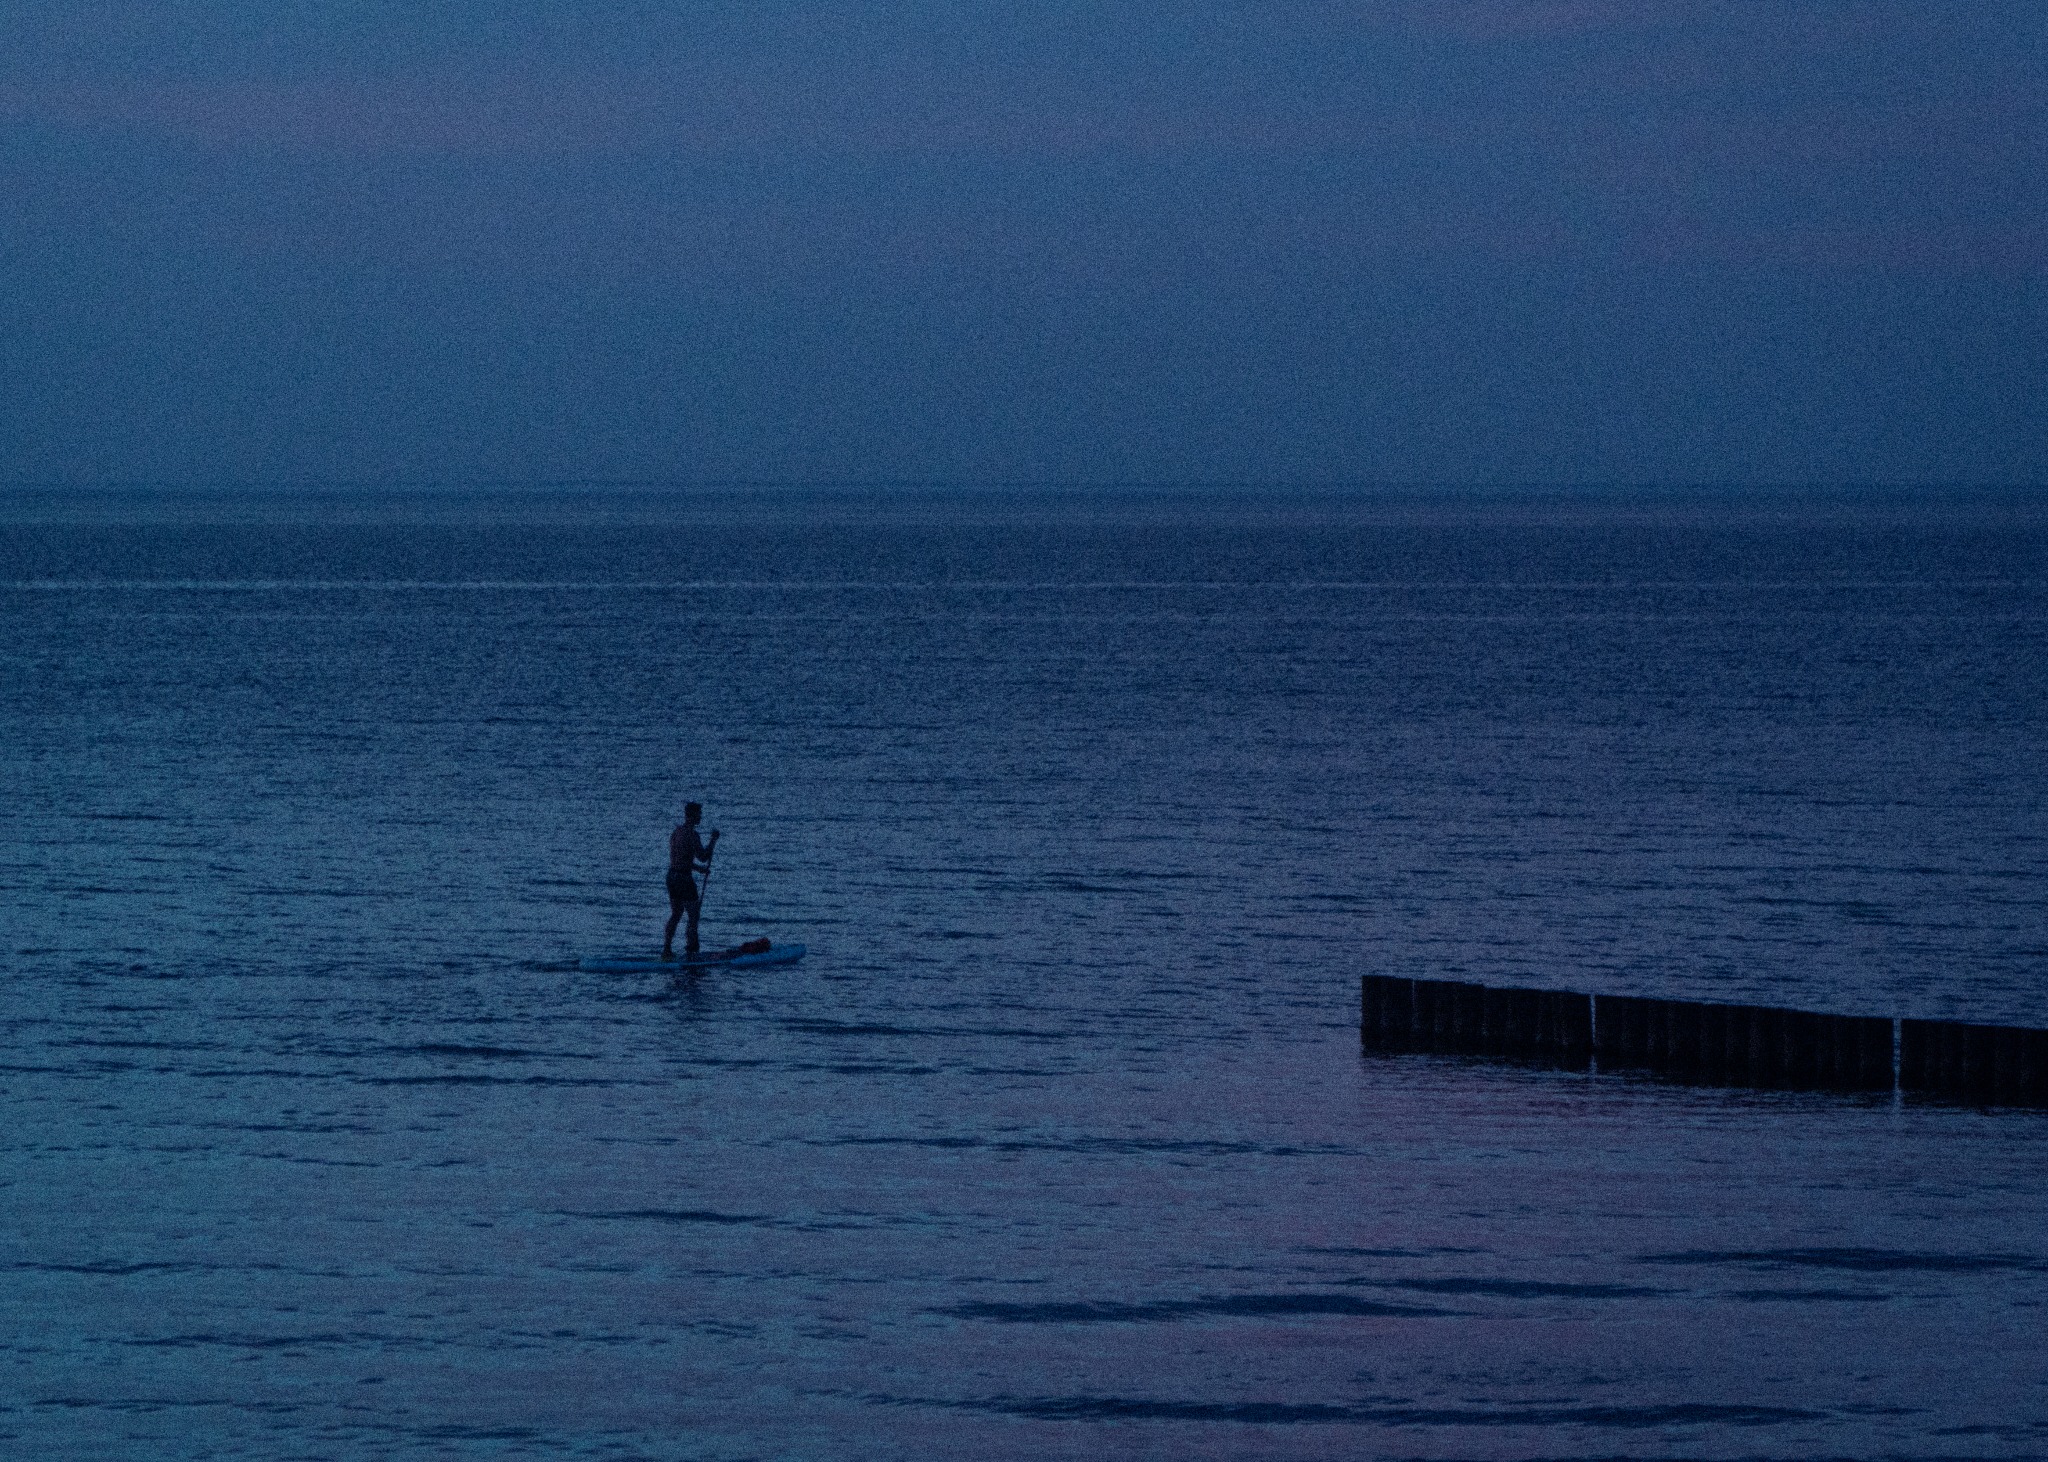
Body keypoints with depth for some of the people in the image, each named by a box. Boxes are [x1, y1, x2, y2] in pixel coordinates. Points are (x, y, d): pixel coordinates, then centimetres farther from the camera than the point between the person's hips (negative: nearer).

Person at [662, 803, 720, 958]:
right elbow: (703, 857, -18)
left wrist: (698, 868, 22)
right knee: (693, 916, 1)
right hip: (684, 879, -8)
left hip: (671, 876, 8)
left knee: (675, 915, 17)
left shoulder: (675, 833, 12)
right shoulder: (691, 834, -16)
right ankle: (690, 950, 0)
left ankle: (666, 950, 18)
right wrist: (713, 840, -8)